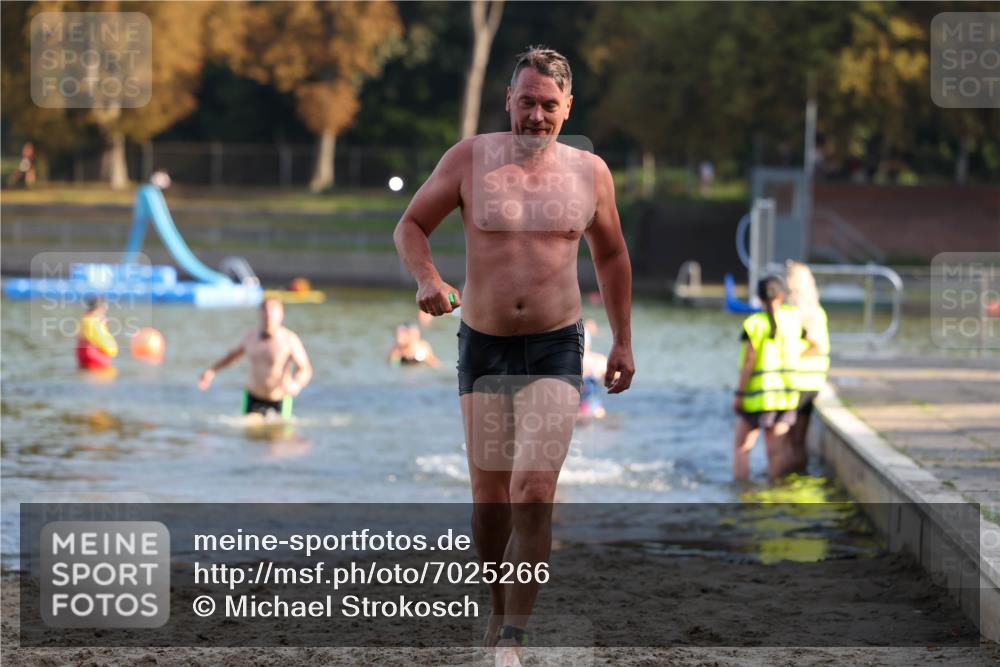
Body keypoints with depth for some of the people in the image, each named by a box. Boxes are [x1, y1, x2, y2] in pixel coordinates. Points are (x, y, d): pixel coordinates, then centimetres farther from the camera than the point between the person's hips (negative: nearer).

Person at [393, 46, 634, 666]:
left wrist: (623, 342, 16)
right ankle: (501, 607, 32)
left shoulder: (590, 172, 2)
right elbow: (411, 225, 5)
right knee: (489, 495, 8)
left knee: (533, 493, -14)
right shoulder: (471, 159, -2)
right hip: (483, 345, 1)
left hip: (556, 349, -1)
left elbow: (611, 255, 16)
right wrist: (428, 279, -16)